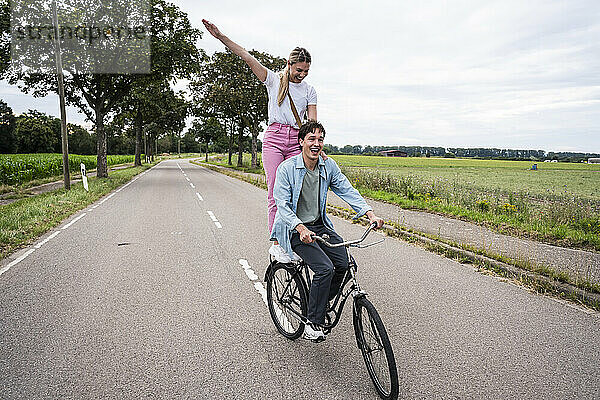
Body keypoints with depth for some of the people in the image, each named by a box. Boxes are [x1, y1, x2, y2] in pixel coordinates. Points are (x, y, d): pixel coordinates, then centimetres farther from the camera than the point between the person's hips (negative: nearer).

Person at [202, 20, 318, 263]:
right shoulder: (273, 79, 9)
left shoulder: (309, 91, 13)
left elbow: (312, 123, 5)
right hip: (274, 137, -2)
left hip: (296, 141, 2)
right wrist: (220, 36, -6)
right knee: (275, 194, -8)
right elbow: (246, 56, 2)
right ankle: (275, 243, -5)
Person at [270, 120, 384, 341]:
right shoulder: (287, 168, -12)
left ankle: (321, 304, 13)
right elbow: (282, 205, -18)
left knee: (345, 263, -14)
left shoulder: (329, 166, 2)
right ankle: (312, 323, -5)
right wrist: (301, 228, -35)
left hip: (319, 225, 5)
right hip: (295, 229, -5)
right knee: (325, 268, -23)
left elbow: (347, 191, -3)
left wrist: (370, 213, -18)